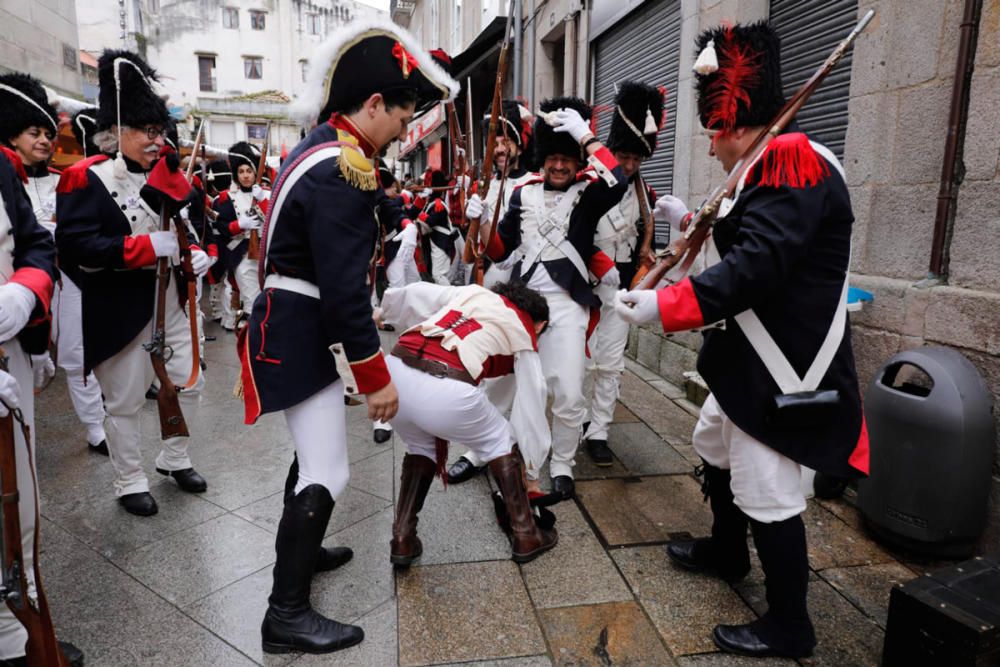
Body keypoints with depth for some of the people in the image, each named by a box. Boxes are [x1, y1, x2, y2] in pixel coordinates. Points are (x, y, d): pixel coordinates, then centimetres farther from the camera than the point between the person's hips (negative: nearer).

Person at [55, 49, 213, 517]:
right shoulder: (87, 180, -12)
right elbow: (74, 246, -22)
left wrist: (201, 253, -5)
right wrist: (146, 248, -27)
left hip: (172, 300, 7)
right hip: (122, 310, -6)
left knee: (190, 382, 13)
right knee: (126, 401, 7)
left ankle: (174, 459, 35)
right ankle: (129, 483, 25)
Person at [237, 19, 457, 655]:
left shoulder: (321, 148, 10)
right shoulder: (341, 172, -24)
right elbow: (344, 289, -27)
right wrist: (376, 377, -20)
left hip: (297, 326, 11)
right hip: (302, 335, -11)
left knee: (314, 449, 24)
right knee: (327, 473, -4)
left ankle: (297, 549, 44)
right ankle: (287, 613, 10)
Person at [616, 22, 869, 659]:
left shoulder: (796, 165, -20)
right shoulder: (775, 168, 13)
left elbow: (756, 267, -31)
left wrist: (663, 304, -33)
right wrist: (696, 219, 30)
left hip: (785, 365, -11)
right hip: (753, 354, 11)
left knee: (766, 492, -2)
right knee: (715, 445, 25)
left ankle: (789, 627, 18)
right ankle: (727, 551, 47)